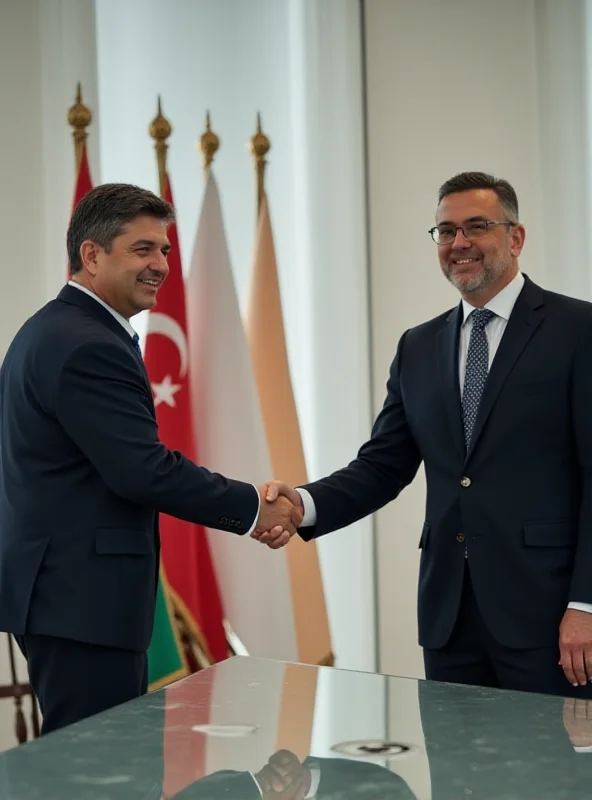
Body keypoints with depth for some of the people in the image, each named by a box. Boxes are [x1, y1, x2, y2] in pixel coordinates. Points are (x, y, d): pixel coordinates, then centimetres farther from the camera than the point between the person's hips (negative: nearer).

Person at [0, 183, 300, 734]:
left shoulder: (51, 329, 16)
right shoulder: (87, 346, -17)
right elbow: (144, 470, -22)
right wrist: (251, 507, -11)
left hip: (61, 589, 11)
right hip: (83, 600, -11)